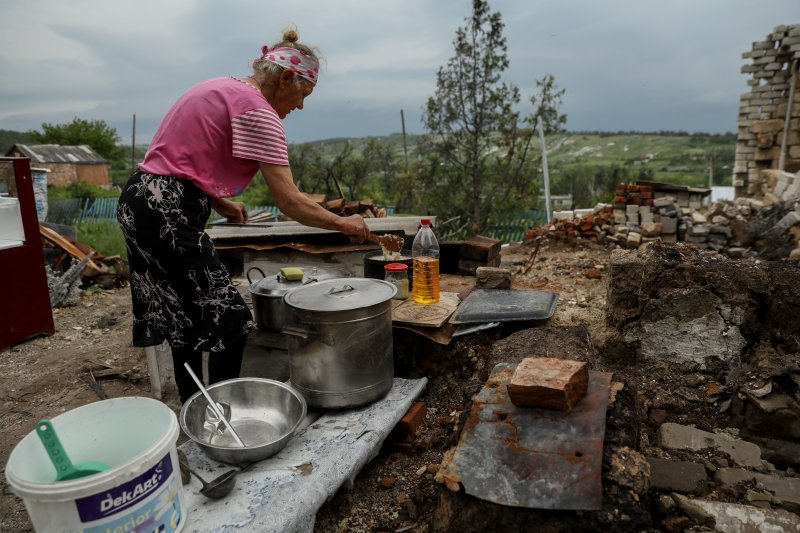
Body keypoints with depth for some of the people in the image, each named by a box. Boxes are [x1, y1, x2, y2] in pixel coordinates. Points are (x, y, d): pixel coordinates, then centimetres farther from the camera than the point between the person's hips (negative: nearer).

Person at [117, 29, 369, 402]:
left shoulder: (222, 88, 16)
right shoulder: (257, 109, -13)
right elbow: (290, 202, -17)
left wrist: (219, 202, 18)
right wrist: (343, 224, -4)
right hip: (168, 214, -10)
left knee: (186, 324, 16)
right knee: (230, 323, -5)